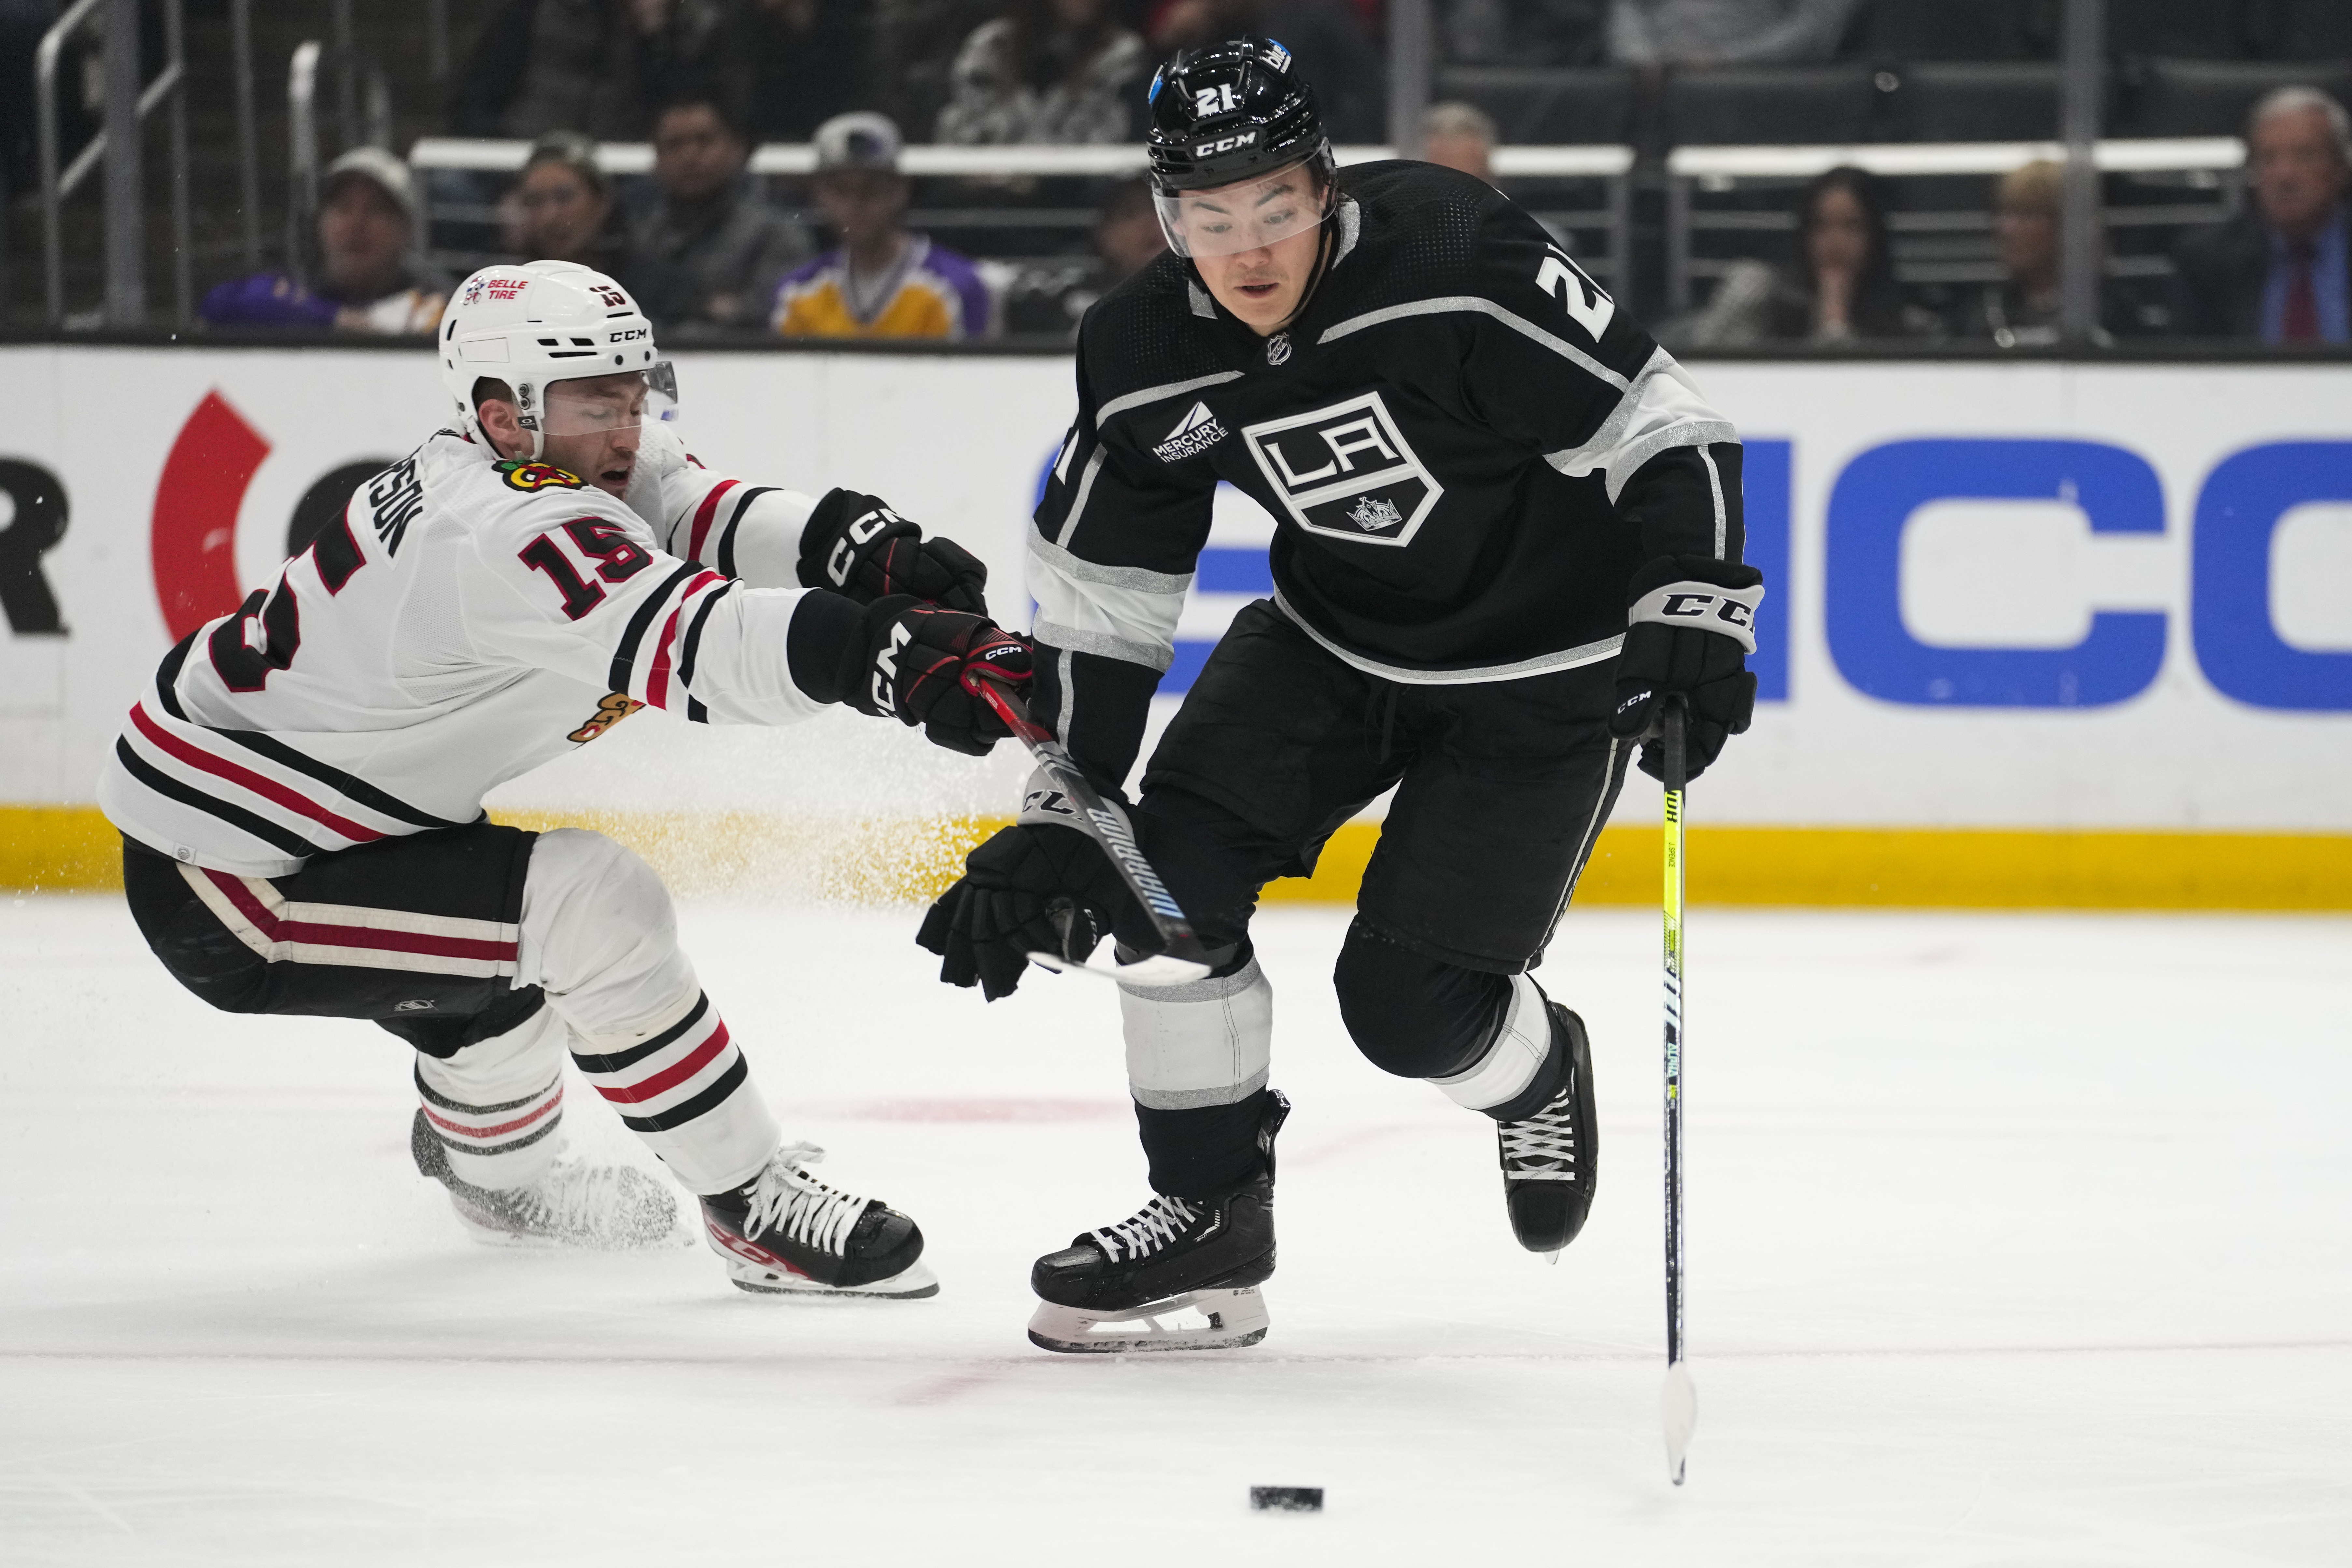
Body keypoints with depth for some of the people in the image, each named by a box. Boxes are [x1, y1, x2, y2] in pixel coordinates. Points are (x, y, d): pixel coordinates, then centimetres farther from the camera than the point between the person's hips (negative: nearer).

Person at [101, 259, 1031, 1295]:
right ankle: (753, 1206, -12)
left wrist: (872, 550, -31)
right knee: (597, 910, -22)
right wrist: (890, 655, -54)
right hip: (219, 891, -11)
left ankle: (494, 1167, 56)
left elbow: (711, 519, -11)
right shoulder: (505, 530, -29)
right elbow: (688, 643, -43)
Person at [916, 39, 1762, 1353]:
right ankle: (1212, 1215, 4)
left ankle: (1536, 1071, 27)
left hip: (1547, 668, -5)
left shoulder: (1454, 263, -29)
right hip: (1335, 636, 5)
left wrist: (1692, 616, -34)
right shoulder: (1147, 363, -12)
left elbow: (1665, 430, -23)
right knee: (1169, 865, -12)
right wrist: (1057, 824, -7)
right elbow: (1098, 603, -2)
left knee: (1407, 1001, -10)